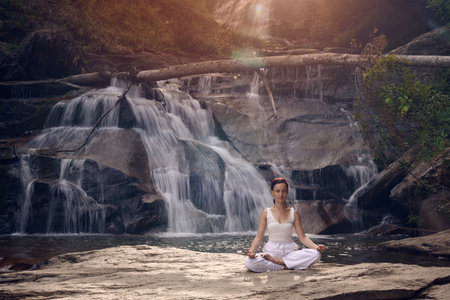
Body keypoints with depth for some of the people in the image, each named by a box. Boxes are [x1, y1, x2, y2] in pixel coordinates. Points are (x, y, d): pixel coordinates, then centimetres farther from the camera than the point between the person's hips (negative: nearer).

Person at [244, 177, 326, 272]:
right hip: (271, 251, -1)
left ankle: (278, 261, -18)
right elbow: (259, 237, 2)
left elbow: (302, 237, 5)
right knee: (249, 262, -32)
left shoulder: (293, 213, 8)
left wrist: (316, 246, -14)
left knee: (315, 254, -27)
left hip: (290, 251, 1)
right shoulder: (266, 213, 5)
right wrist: (251, 251, -18)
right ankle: (287, 266, -19)